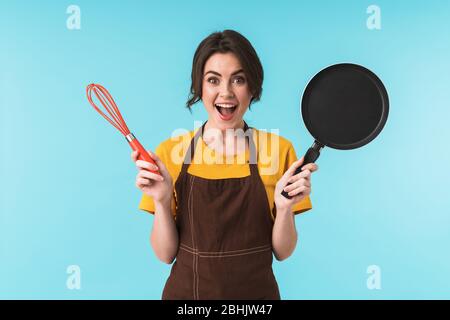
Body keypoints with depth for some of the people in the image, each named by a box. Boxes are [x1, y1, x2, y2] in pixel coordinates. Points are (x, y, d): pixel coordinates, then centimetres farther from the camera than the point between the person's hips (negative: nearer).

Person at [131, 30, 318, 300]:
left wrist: (285, 206, -22)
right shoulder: (170, 151, -9)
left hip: (256, 290, 0)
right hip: (186, 290, 1)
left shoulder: (279, 149, -9)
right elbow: (166, 254, -6)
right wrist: (161, 200, -22)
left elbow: (282, 252, -5)